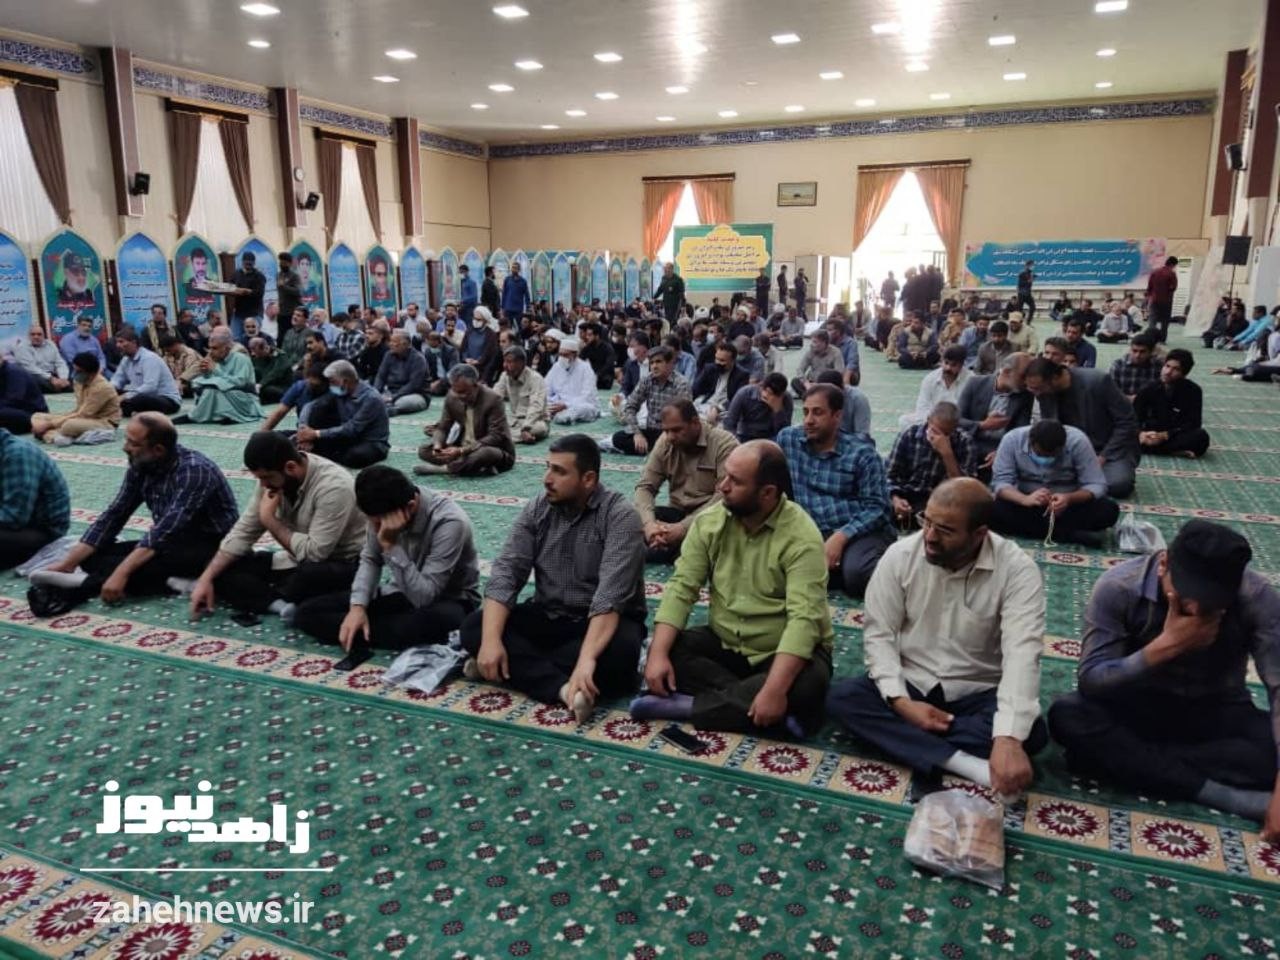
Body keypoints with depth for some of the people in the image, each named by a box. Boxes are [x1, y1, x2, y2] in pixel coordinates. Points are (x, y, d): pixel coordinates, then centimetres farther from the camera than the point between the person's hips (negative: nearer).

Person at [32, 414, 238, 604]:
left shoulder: (194, 470, -25)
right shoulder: (140, 466, -1)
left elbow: (166, 530, -34)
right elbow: (114, 515, 2)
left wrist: (122, 573, -41)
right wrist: (68, 562, -5)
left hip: (211, 547, -8)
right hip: (172, 542, 8)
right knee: (94, 556, -8)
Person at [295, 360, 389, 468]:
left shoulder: (370, 398, -24)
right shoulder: (339, 392, -3)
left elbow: (352, 429, -28)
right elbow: (310, 406, -3)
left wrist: (317, 434, -27)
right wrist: (303, 429, -21)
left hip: (373, 444, -6)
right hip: (350, 438, 6)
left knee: (356, 455, -42)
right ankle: (307, 454, -19)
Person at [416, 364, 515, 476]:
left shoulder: (493, 399, -21)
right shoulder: (451, 397, -4)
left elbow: (495, 437, -25)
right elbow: (442, 427, 5)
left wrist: (462, 451, -34)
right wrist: (437, 445, -20)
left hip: (495, 450, -6)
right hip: (463, 449, 6)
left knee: (486, 453, -41)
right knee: (423, 450, -8)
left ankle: (443, 468, -21)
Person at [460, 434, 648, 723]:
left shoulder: (620, 516, -18)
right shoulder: (537, 509, -2)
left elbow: (611, 596, -29)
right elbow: (506, 572, -10)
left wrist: (586, 660, -42)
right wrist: (491, 640, -25)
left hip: (604, 623, -4)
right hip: (548, 616, 4)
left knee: (618, 654, -37)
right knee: (473, 628, -16)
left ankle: (518, 666, -21)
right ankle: (563, 688, -30)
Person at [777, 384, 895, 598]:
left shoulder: (861, 452, 0)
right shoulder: (787, 439, 10)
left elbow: (877, 507, -6)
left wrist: (841, 536, -20)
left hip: (861, 532, -3)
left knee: (856, 573, -35)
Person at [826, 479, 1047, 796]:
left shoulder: (1017, 569, -17)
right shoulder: (900, 555, -10)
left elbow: (1022, 654, -28)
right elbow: (878, 634, -8)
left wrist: (1008, 739, -41)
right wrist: (901, 702, -23)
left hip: (978, 693, -2)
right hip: (909, 685, 2)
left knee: (1031, 731, -30)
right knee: (841, 698, -25)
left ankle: (913, 745, -21)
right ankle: (969, 765, -31)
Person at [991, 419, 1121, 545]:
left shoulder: (1077, 441, -20)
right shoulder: (1012, 440, -18)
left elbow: (1096, 485, -18)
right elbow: (1000, 482, -19)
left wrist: (1069, 498, -38)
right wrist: (1025, 499, -38)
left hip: (1069, 505, 0)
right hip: (1028, 505, 0)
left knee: (1109, 510, -28)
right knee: (991, 510, -30)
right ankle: (1073, 535, -23)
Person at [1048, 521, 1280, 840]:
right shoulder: (1118, 586, -22)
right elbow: (1089, 680, -23)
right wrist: (1166, 645, -36)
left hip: (1217, 713, 1)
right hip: (1139, 707, 0)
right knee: (1066, 715, -31)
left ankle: (1117, 759, -23)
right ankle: (1226, 796, -27)